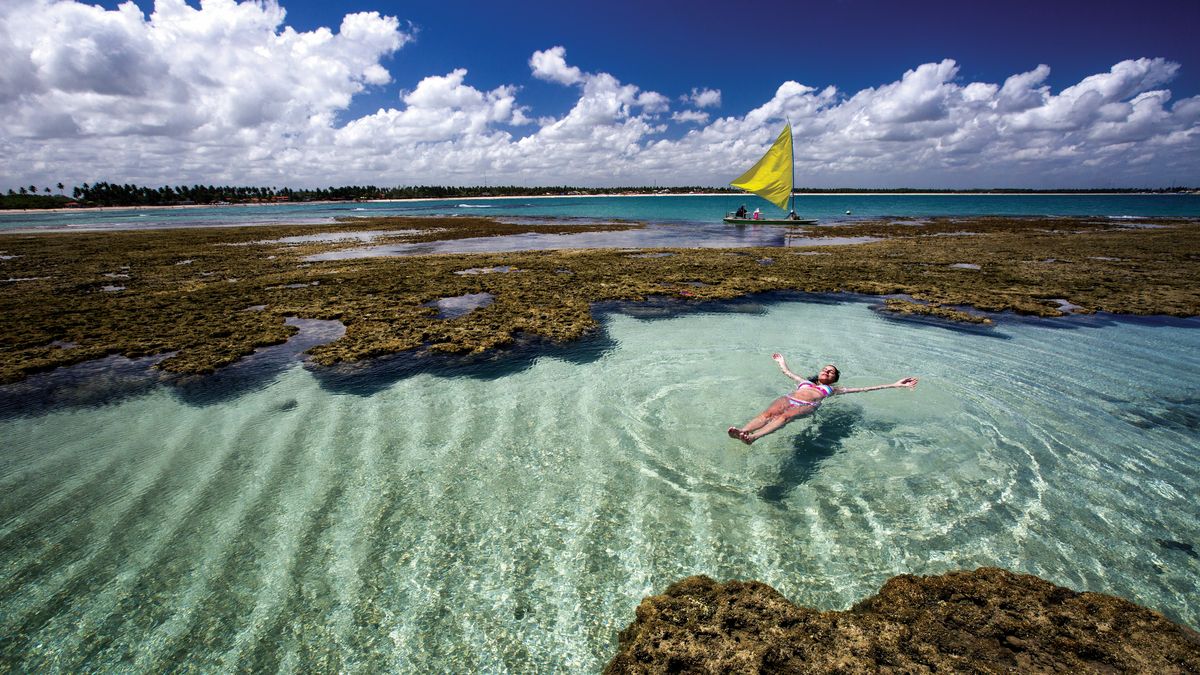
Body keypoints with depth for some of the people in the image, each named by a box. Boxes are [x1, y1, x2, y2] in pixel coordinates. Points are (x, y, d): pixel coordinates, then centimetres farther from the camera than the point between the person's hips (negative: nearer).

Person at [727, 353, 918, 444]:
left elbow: (863, 388, 29)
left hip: (807, 406, -3)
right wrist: (782, 362, 74)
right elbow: (788, 373, 55)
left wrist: (895, 385, 29)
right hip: (788, 399, 3)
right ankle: (742, 430, -58)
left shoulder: (833, 389, 31)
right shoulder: (805, 381, 40)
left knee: (785, 417, -37)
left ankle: (753, 437, -62)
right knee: (769, 413, -32)